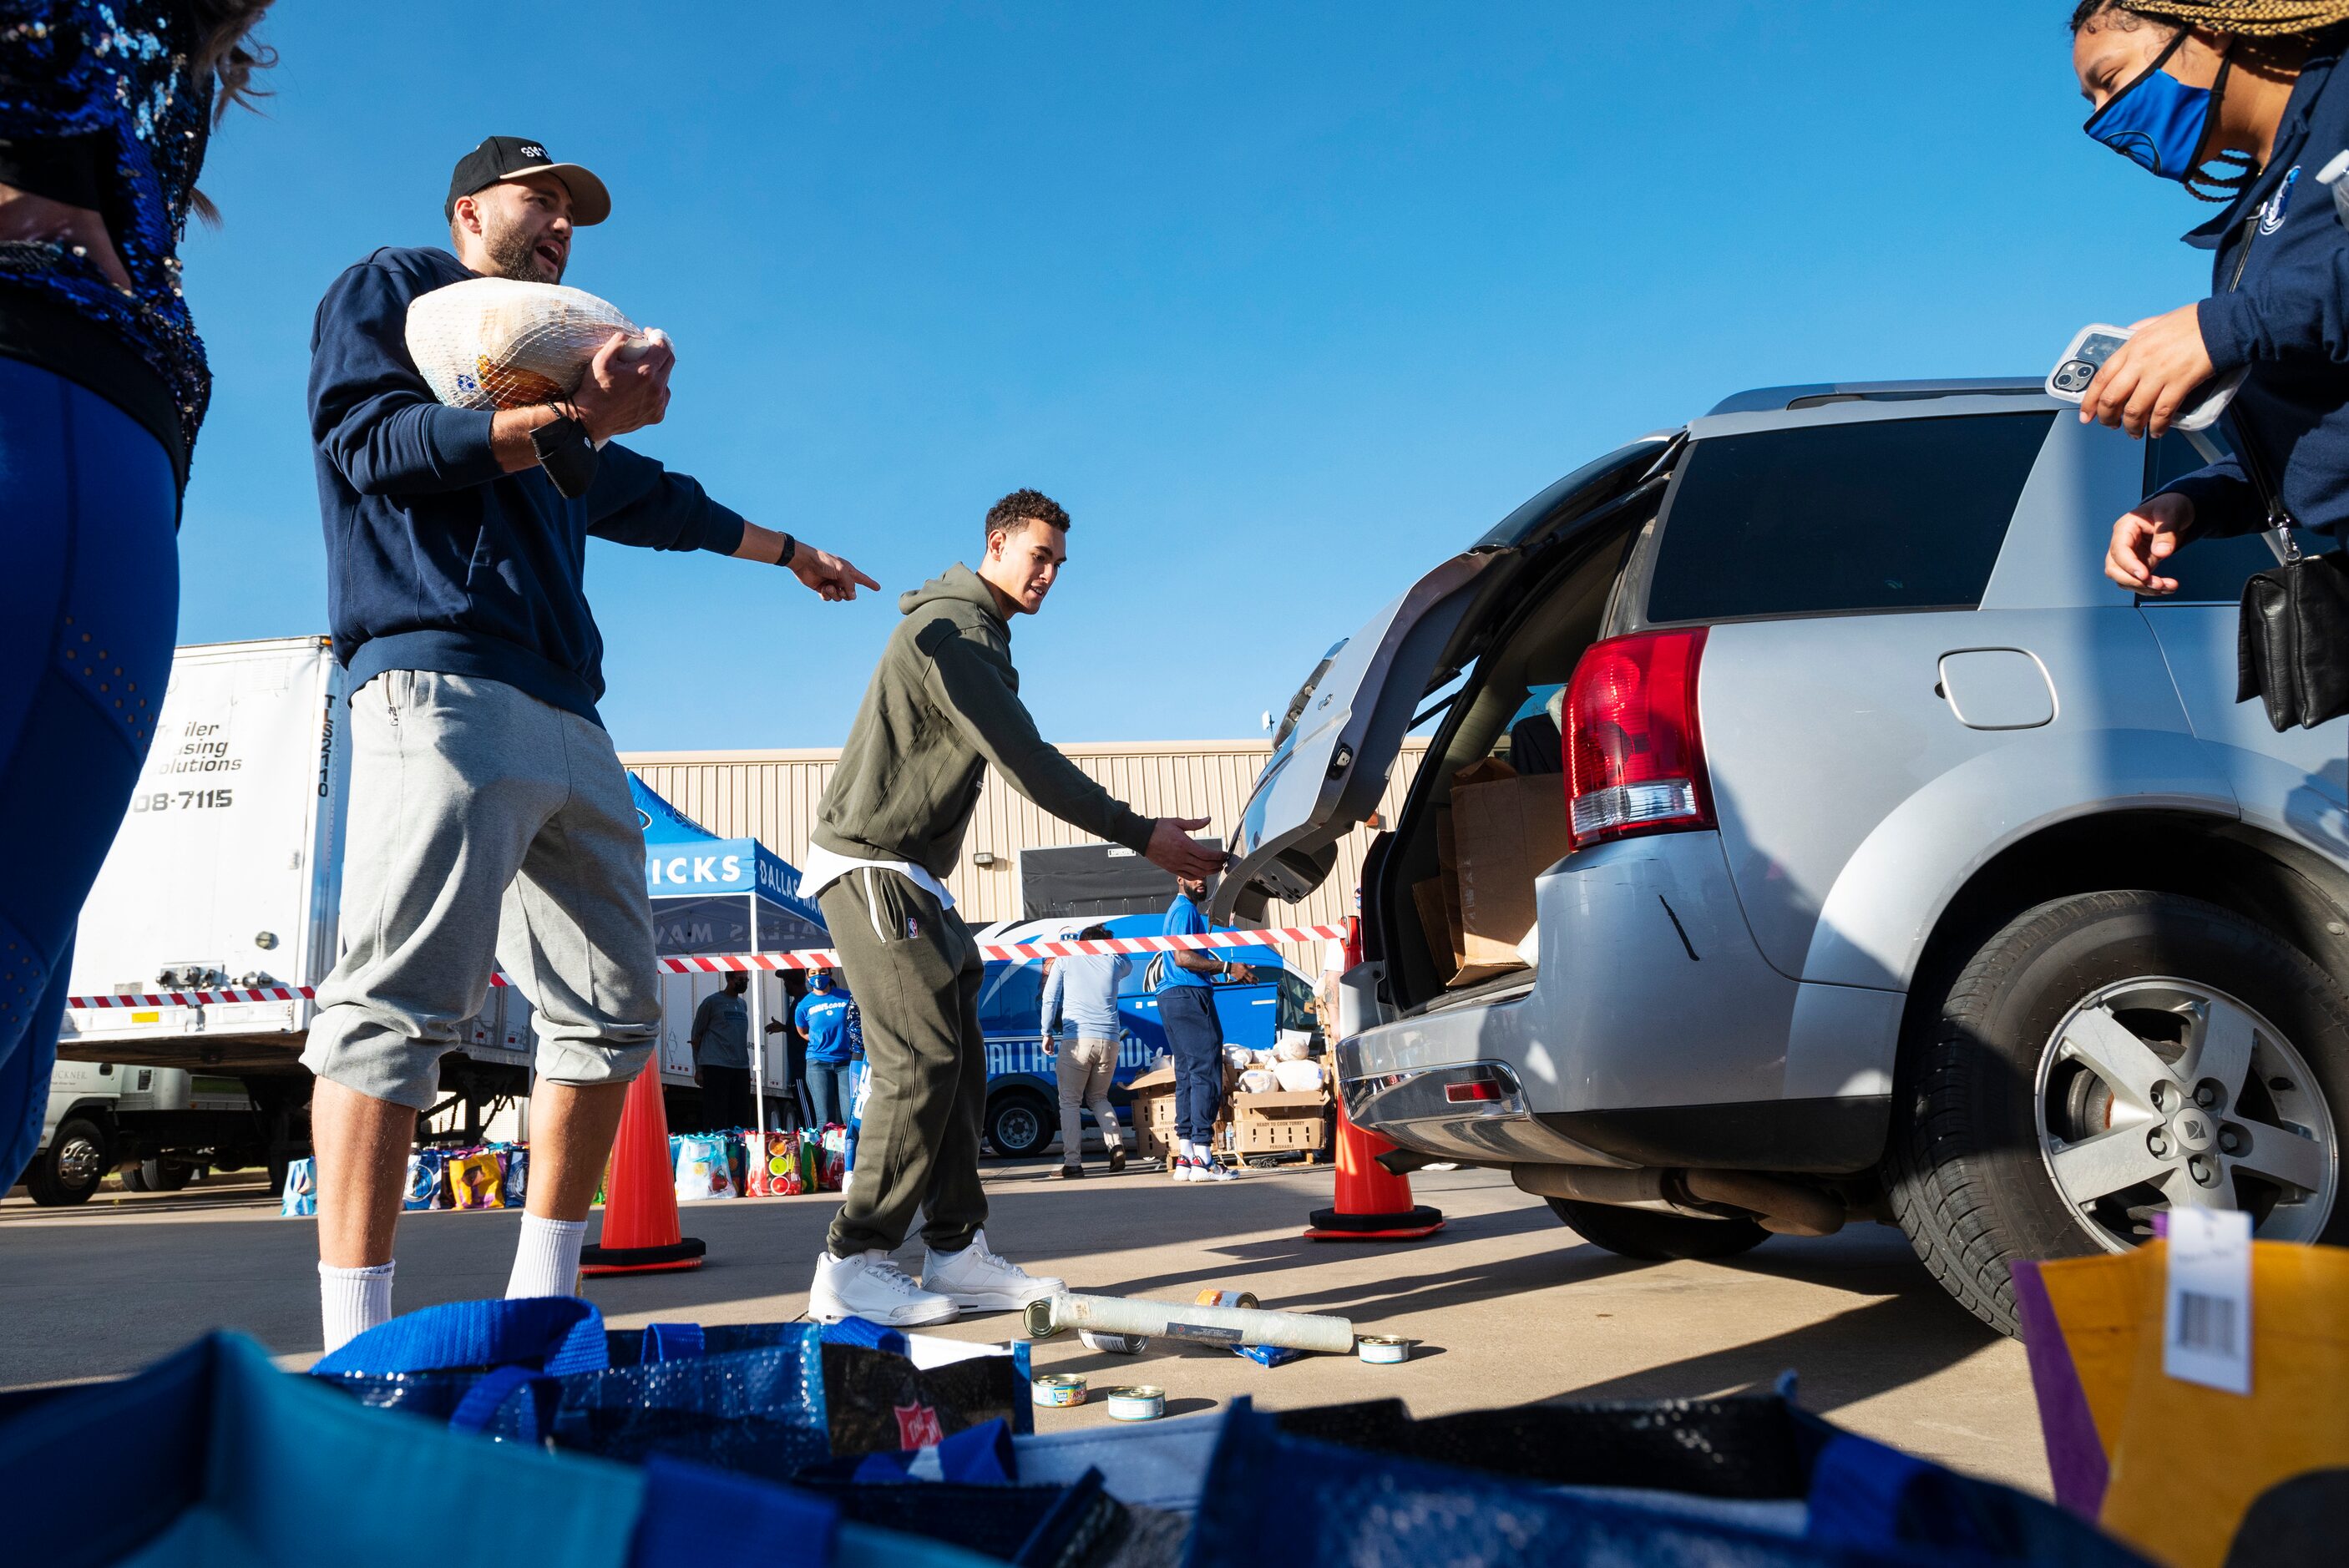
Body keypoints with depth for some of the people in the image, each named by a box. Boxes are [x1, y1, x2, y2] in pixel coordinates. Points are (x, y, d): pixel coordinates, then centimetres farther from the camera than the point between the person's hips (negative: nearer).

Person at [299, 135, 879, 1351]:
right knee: (399, 1001, -18)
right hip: (444, 684, -8)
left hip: (567, 719, 9)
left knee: (614, 1011, 2)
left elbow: (651, 500, 43)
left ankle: (540, 1307, 8)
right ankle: (354, 1357, -18)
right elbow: (370, 439, -5)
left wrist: (791, 551, 53)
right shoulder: (390, 290, 14)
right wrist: (567, 421, -13)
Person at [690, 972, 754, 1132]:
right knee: (716, 1118, -7)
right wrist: (698, 1070, -2)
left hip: (741, 1067, 6)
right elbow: (696, 1036, 2)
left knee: (741, 1118, 6)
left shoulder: (742, 1004, 18)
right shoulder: (712, 1002, 0)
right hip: (716, 1066, -6)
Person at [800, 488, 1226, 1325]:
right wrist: (1140, 834, -22)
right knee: (921, 1058, -13)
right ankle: (854, 1265, -7)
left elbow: (1015, 758, 20)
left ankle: (956, 1253, 11)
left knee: (956, 1060, 7)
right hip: (870, 864, -10)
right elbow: (1025, 761, -23)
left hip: (909, 873, 10)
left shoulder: (978, 635, 19)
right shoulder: (952, 629, -15)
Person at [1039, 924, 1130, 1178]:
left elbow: (1049, 999, 5)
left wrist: (1047, 1033, 11)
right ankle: (1116, 1145, 1)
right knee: (1098, 1097, 20)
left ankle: (1072, 1162, -5)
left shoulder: (1066, 960, 8)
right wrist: (1107, 941, 36)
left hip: (1077, 1040, -3)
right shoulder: (1113, 961, 13)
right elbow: (1129, 965, 38)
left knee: (1070, 1102, 5)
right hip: (1109, 1041, 3)